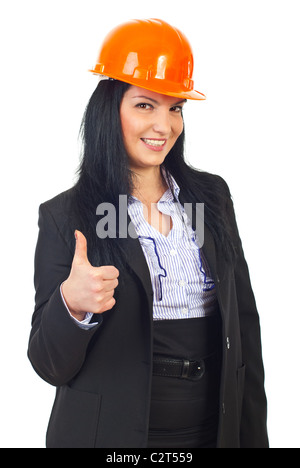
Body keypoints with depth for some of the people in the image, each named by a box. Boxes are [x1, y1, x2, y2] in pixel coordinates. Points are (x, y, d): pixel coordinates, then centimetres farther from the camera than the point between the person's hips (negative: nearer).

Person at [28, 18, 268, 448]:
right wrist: (71, 304, -31)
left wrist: (254, 436, 3)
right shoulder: (64, 216, -9)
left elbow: (244, 322, 5)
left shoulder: (212, 195, 2)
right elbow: (51, 366, -10)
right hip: (111, 433, -3)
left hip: (213, 429, 4)